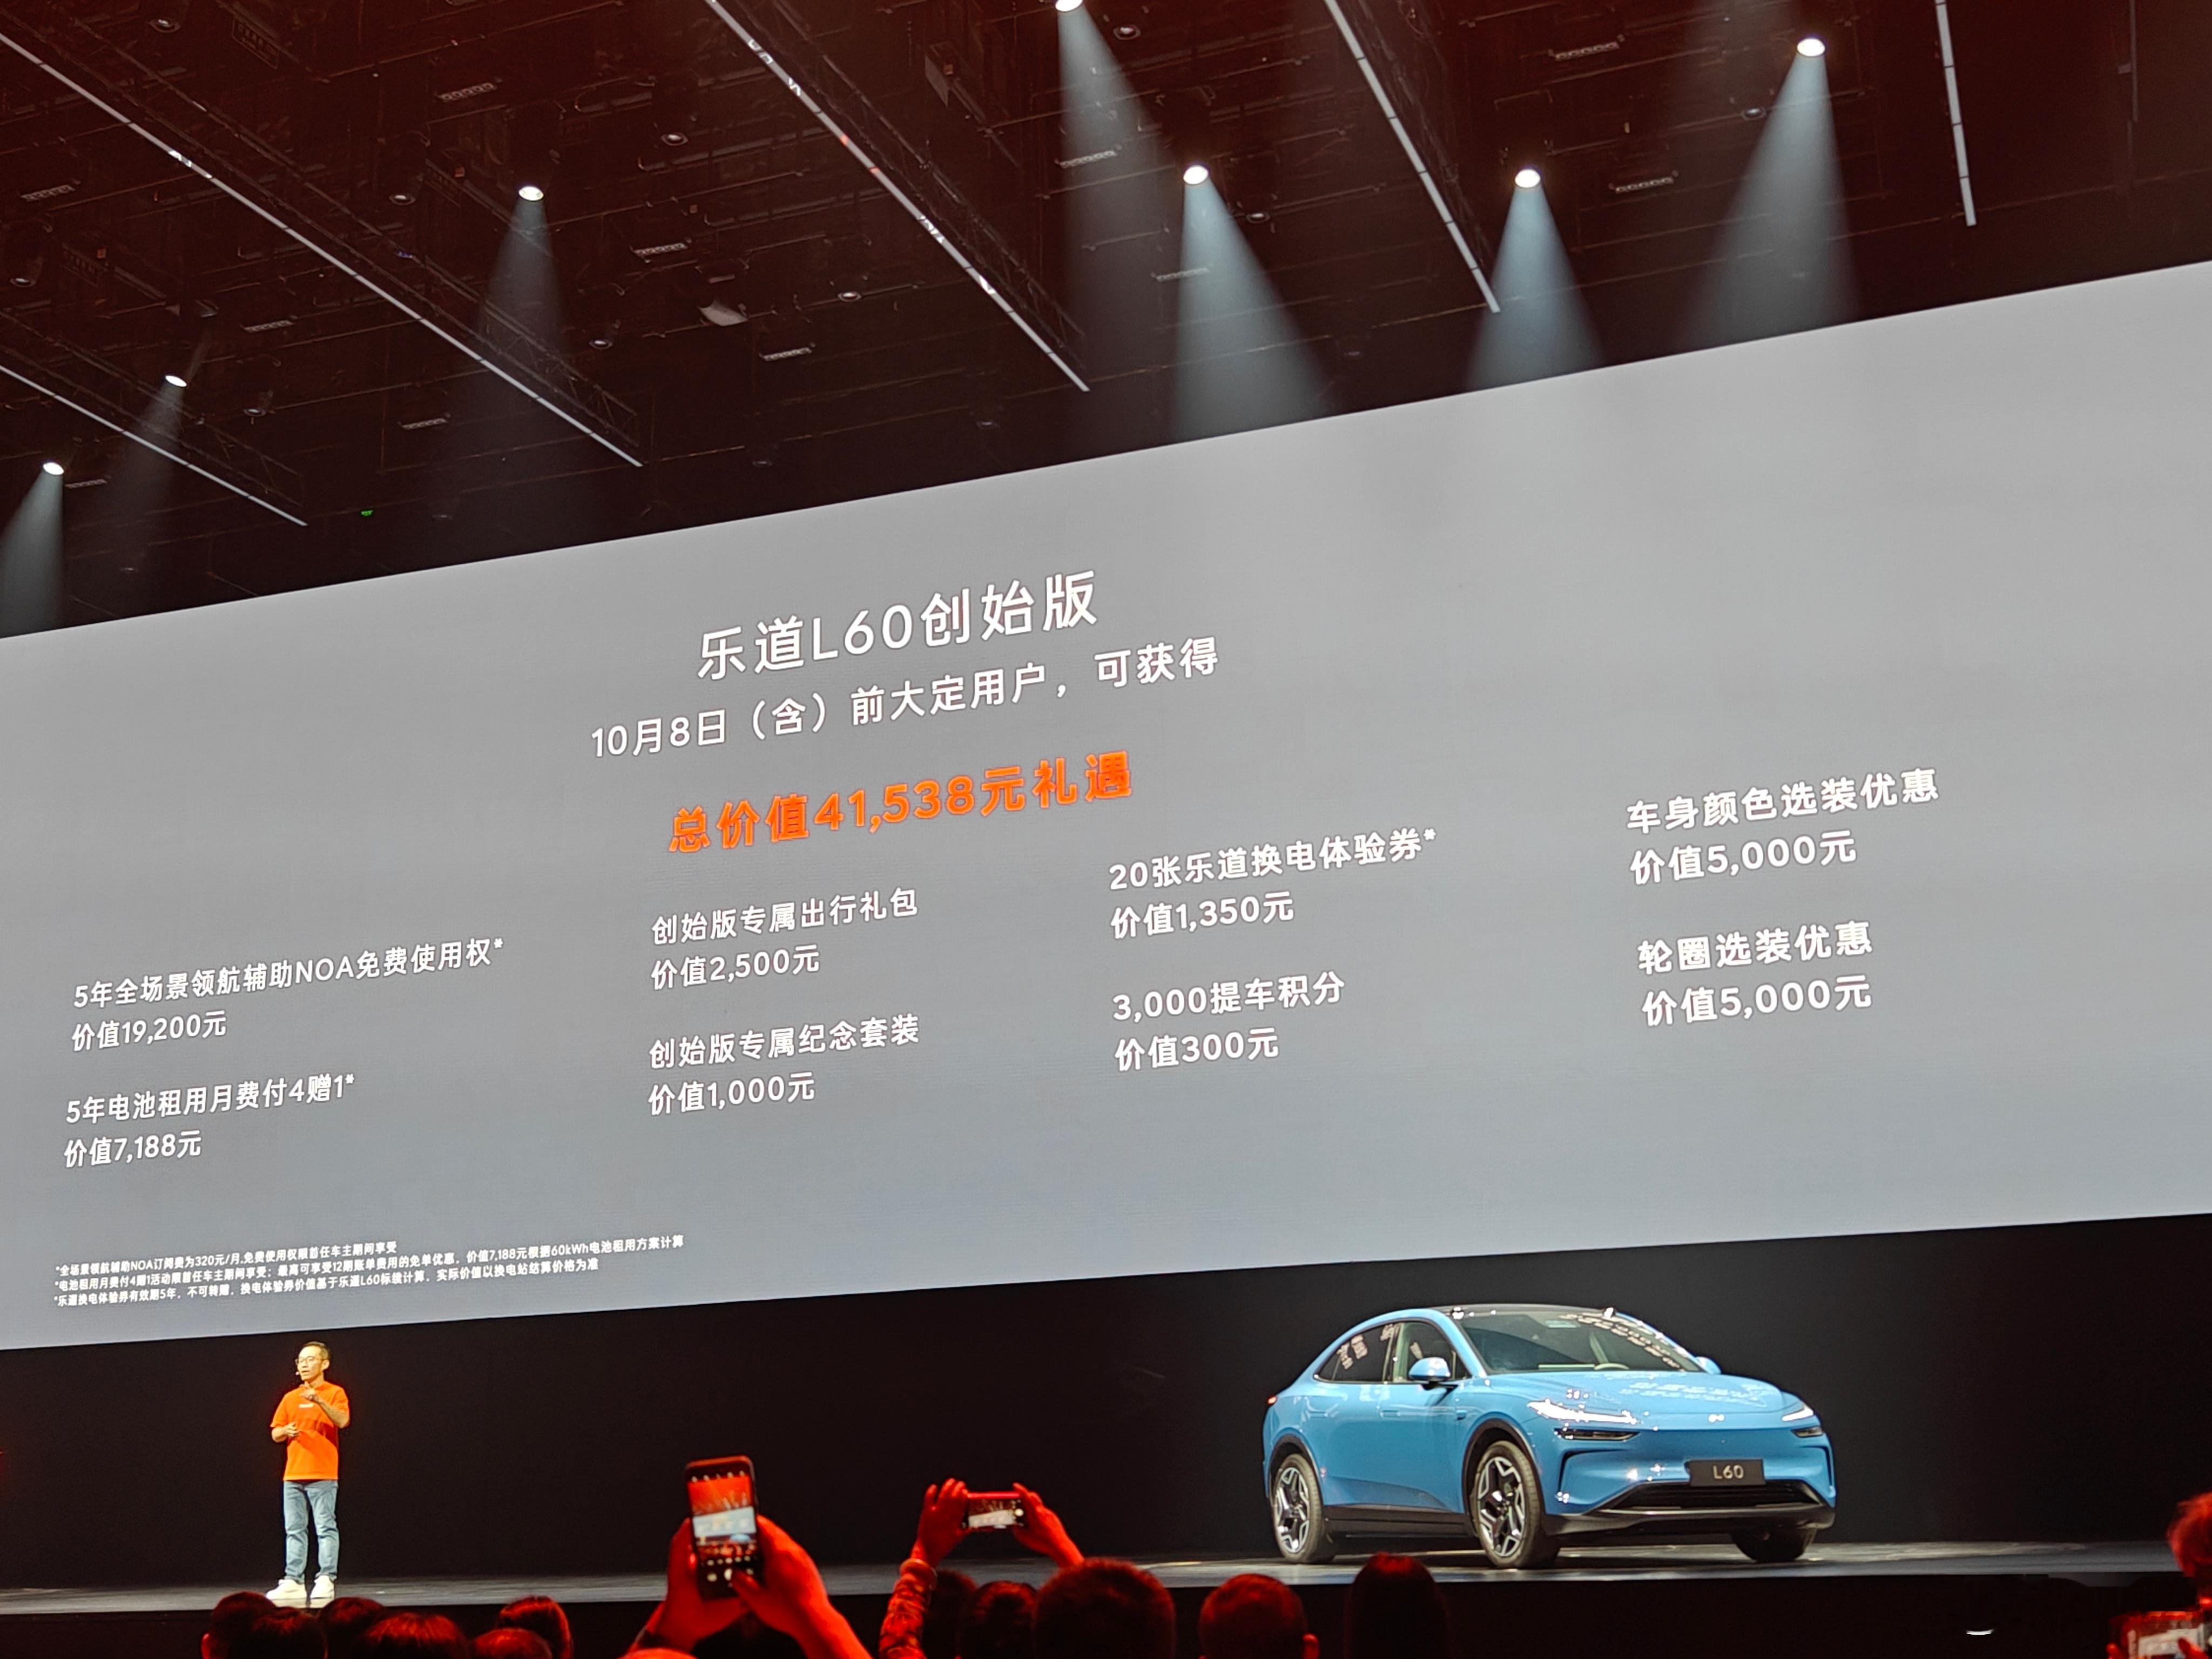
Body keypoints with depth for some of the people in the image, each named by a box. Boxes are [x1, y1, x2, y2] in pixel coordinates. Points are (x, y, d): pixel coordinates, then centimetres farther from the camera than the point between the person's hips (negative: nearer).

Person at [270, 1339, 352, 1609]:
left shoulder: (334, 1393, 1)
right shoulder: (290, 1398, 17)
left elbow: (343, 1420, -17)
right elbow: (275, 1434, 17)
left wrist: (319, 1401, -29)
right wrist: (285, 1431, -6)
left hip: (323, 1475, -6)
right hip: (293, 1474, 6)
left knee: (326, 1529, -6)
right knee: (294, 1531, 6)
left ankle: (326, 1581, -5)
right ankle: (294, 1583, 8)